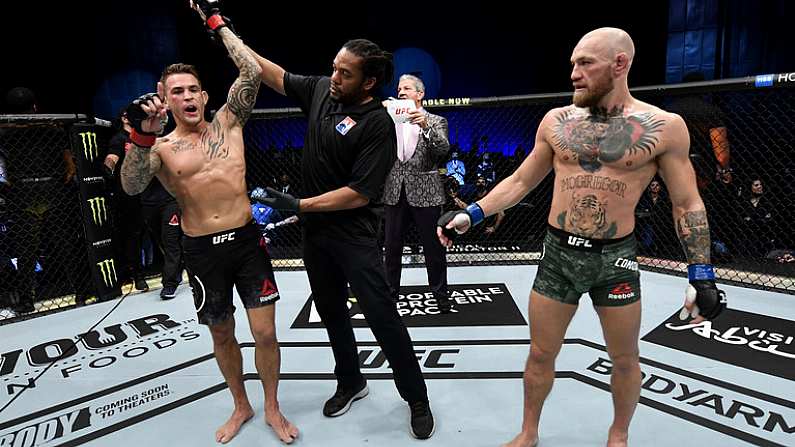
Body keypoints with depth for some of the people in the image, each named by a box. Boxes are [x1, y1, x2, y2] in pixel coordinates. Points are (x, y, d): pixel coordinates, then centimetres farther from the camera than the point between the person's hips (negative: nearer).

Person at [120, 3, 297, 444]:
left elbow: (252, 72, -3)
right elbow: (131, 188, -14)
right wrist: (141, 137, -26)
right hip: (202, 251, 1)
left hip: (247, 240, 0)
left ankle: (272, 409, 26)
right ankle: (241, 406, 40)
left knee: (265, 333, 1)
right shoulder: (161, 148, 3)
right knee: (222, 336, 15)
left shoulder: (227, 123, 5)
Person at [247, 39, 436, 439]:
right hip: (314, 231, 7)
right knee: (331, 311, 17)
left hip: (354, 236, -7)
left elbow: (359, 193, -22)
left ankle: (417, 398, 18)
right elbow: (276, 76, 18)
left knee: (381, 317, -3)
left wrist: (297, 205, -18)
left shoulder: (377, 124, -18)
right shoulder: (321, 89, 3)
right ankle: (350, 383, 39)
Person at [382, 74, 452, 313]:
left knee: (434, 247, 4)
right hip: (395, 193, 3)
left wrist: (425, 126, -27)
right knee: (391, 247, 10)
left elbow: (443, 149, -13)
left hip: (424, 193, -3)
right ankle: (391, 292, 25)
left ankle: (440, 294, 20)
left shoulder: (435, 121, 5)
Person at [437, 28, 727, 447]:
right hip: (557, 254, 1)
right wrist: (471, 213, -4)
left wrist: (701, 275, -3)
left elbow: (687, 204, 0)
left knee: (625, 359, 17)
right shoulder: (556, 121, 0)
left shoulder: (664, 127, -6)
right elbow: (520, 181, 6)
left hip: (615, 258, -1)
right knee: (541, 354, 12)